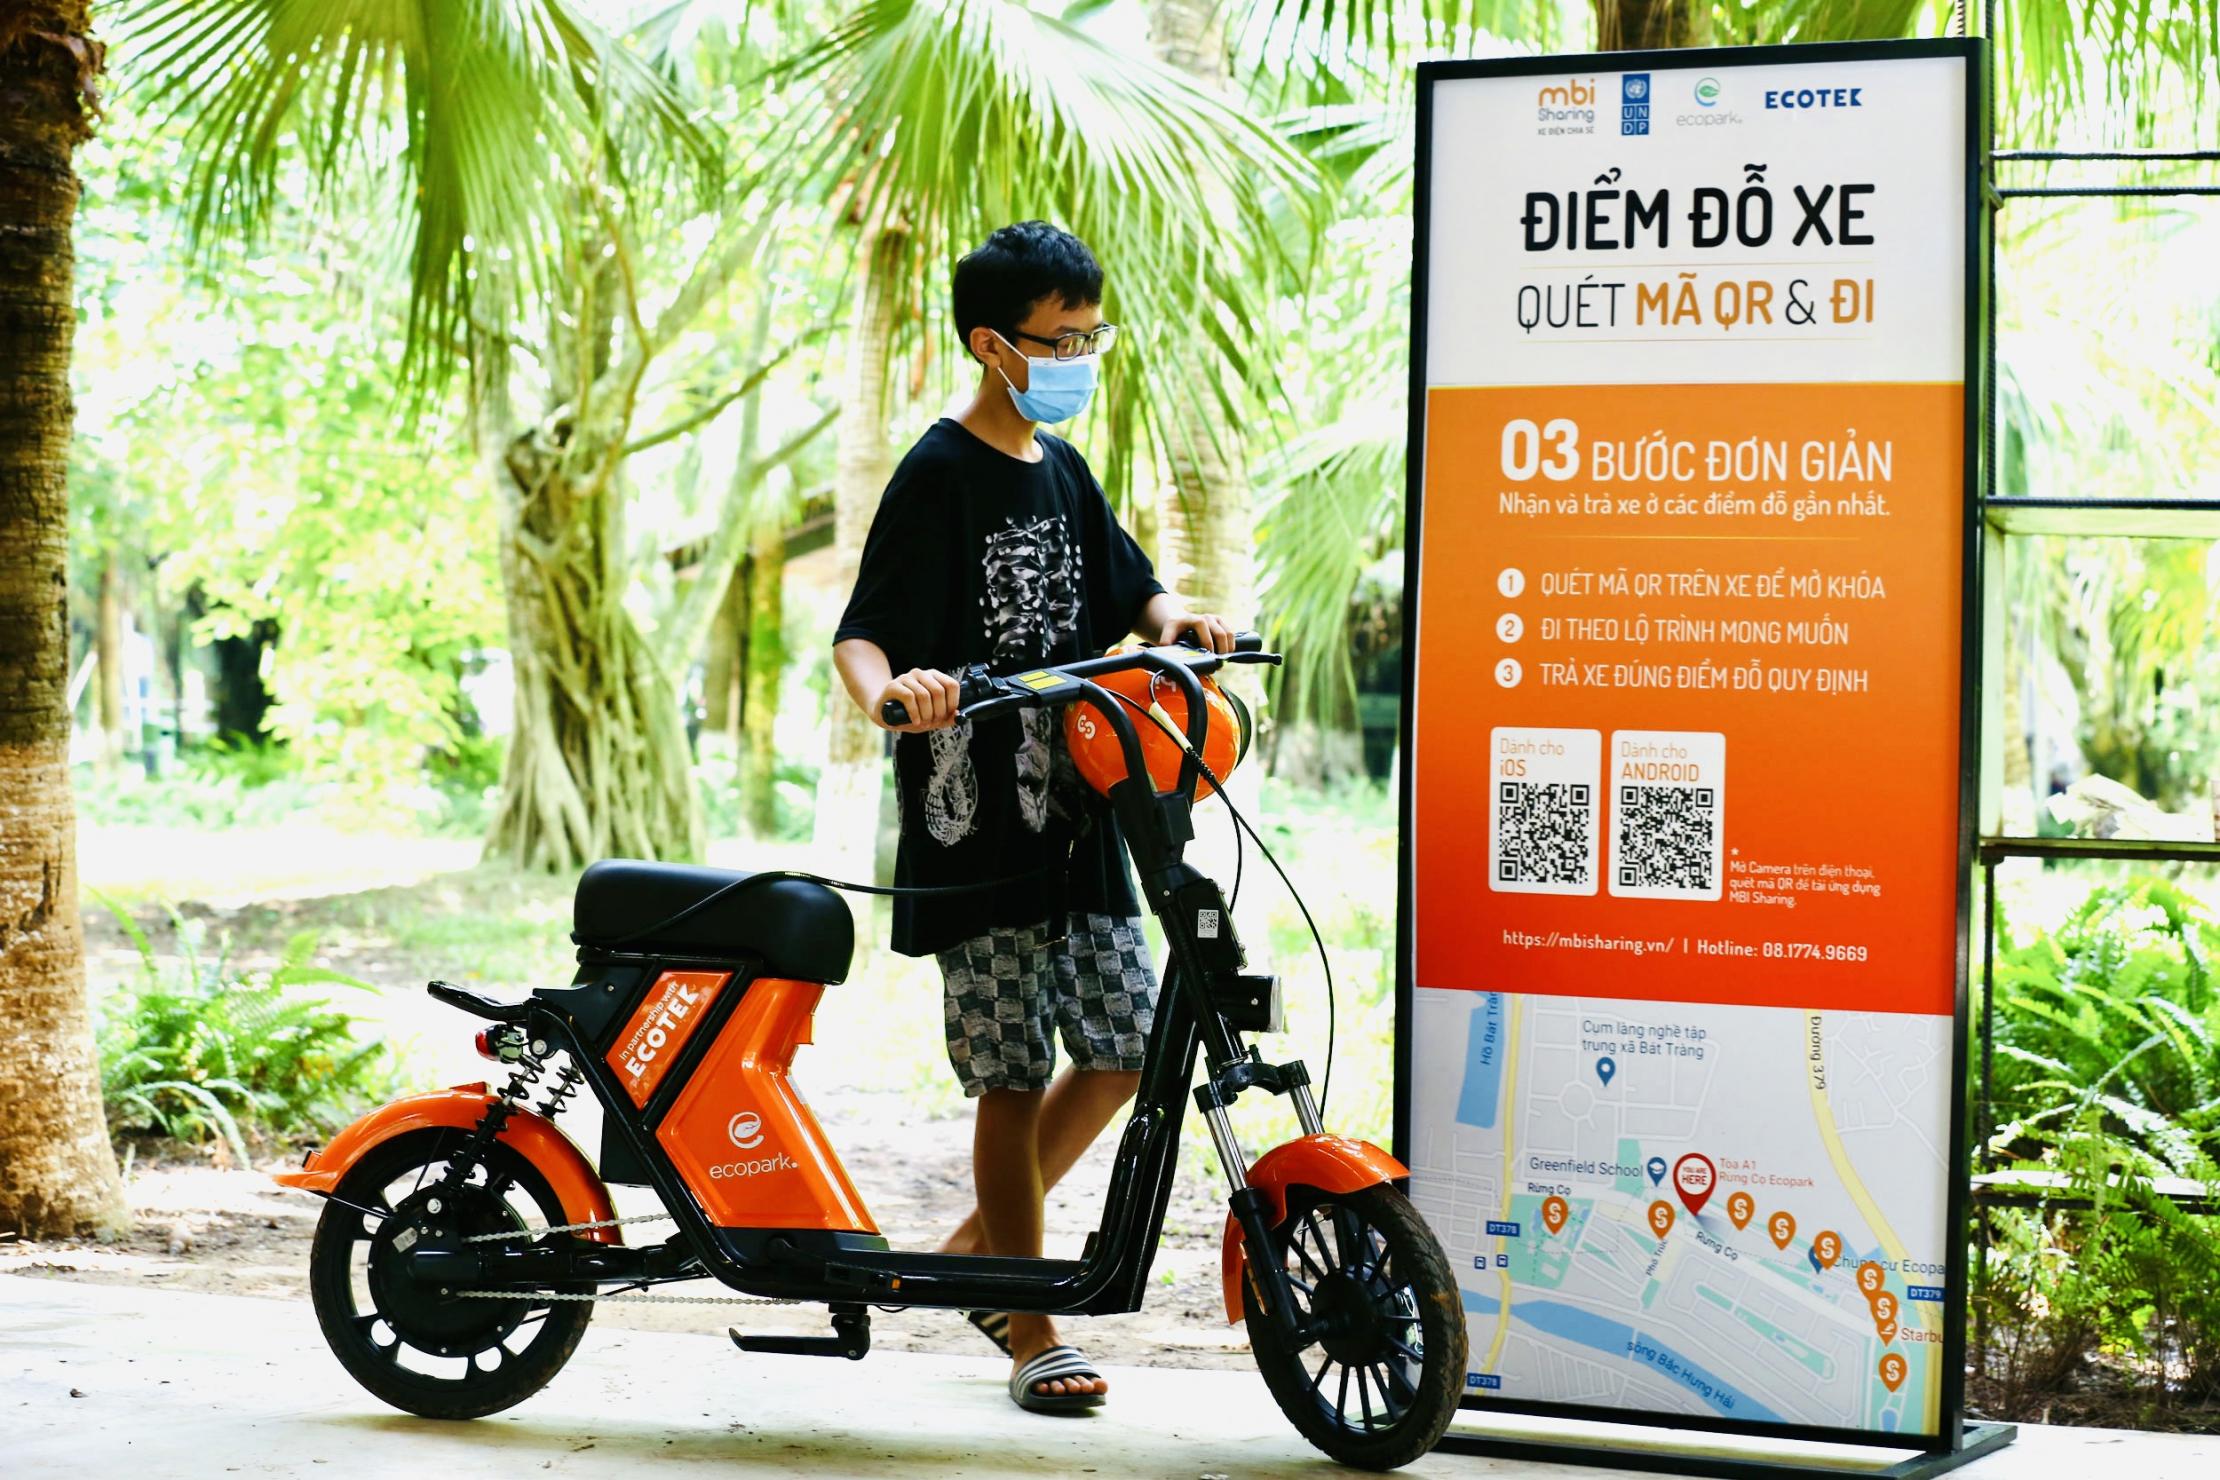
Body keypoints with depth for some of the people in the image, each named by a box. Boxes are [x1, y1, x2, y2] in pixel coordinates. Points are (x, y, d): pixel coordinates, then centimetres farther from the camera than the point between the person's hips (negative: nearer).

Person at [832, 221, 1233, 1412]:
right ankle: (1029, 1333, 6)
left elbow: (1125, 589, 21)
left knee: (1124, 1047, 5)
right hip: (978, 824, -7)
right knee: (1014, 1077, -3)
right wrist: (890, 690, -36)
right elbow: (862, 629, -14)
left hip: (1076, 817, 7)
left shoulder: (1063, 472, 14)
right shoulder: (939, 474, -8)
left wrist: (1178, 623, -2)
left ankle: (979, 1243, 24)